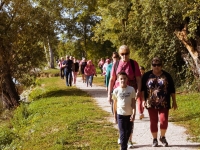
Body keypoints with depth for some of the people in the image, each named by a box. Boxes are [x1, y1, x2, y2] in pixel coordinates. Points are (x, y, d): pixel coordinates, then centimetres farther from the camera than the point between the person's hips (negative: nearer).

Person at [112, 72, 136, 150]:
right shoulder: (116, 90, -7)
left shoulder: (131, 89, -6)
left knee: (128, 132, 16)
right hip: (120, 114, -2)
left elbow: (133, 103, -4)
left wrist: (133, 114, -13)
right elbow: (115, 103, 3)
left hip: (129, 114, 2)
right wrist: (115, 115, 5)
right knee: (123, 134, -4)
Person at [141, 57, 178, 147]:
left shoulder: (167, 75, 5)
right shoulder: (146, 75, 3)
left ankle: (162, 137, 18)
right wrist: (143, 100, -6)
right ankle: (155, 139, 20)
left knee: (164, 120, -7)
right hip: (151, 103, 0)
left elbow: (172, 90, 7)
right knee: (153, 122, 4)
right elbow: (142, 89, 2)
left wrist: (174, 101, 5)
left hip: (164, 103, 0)